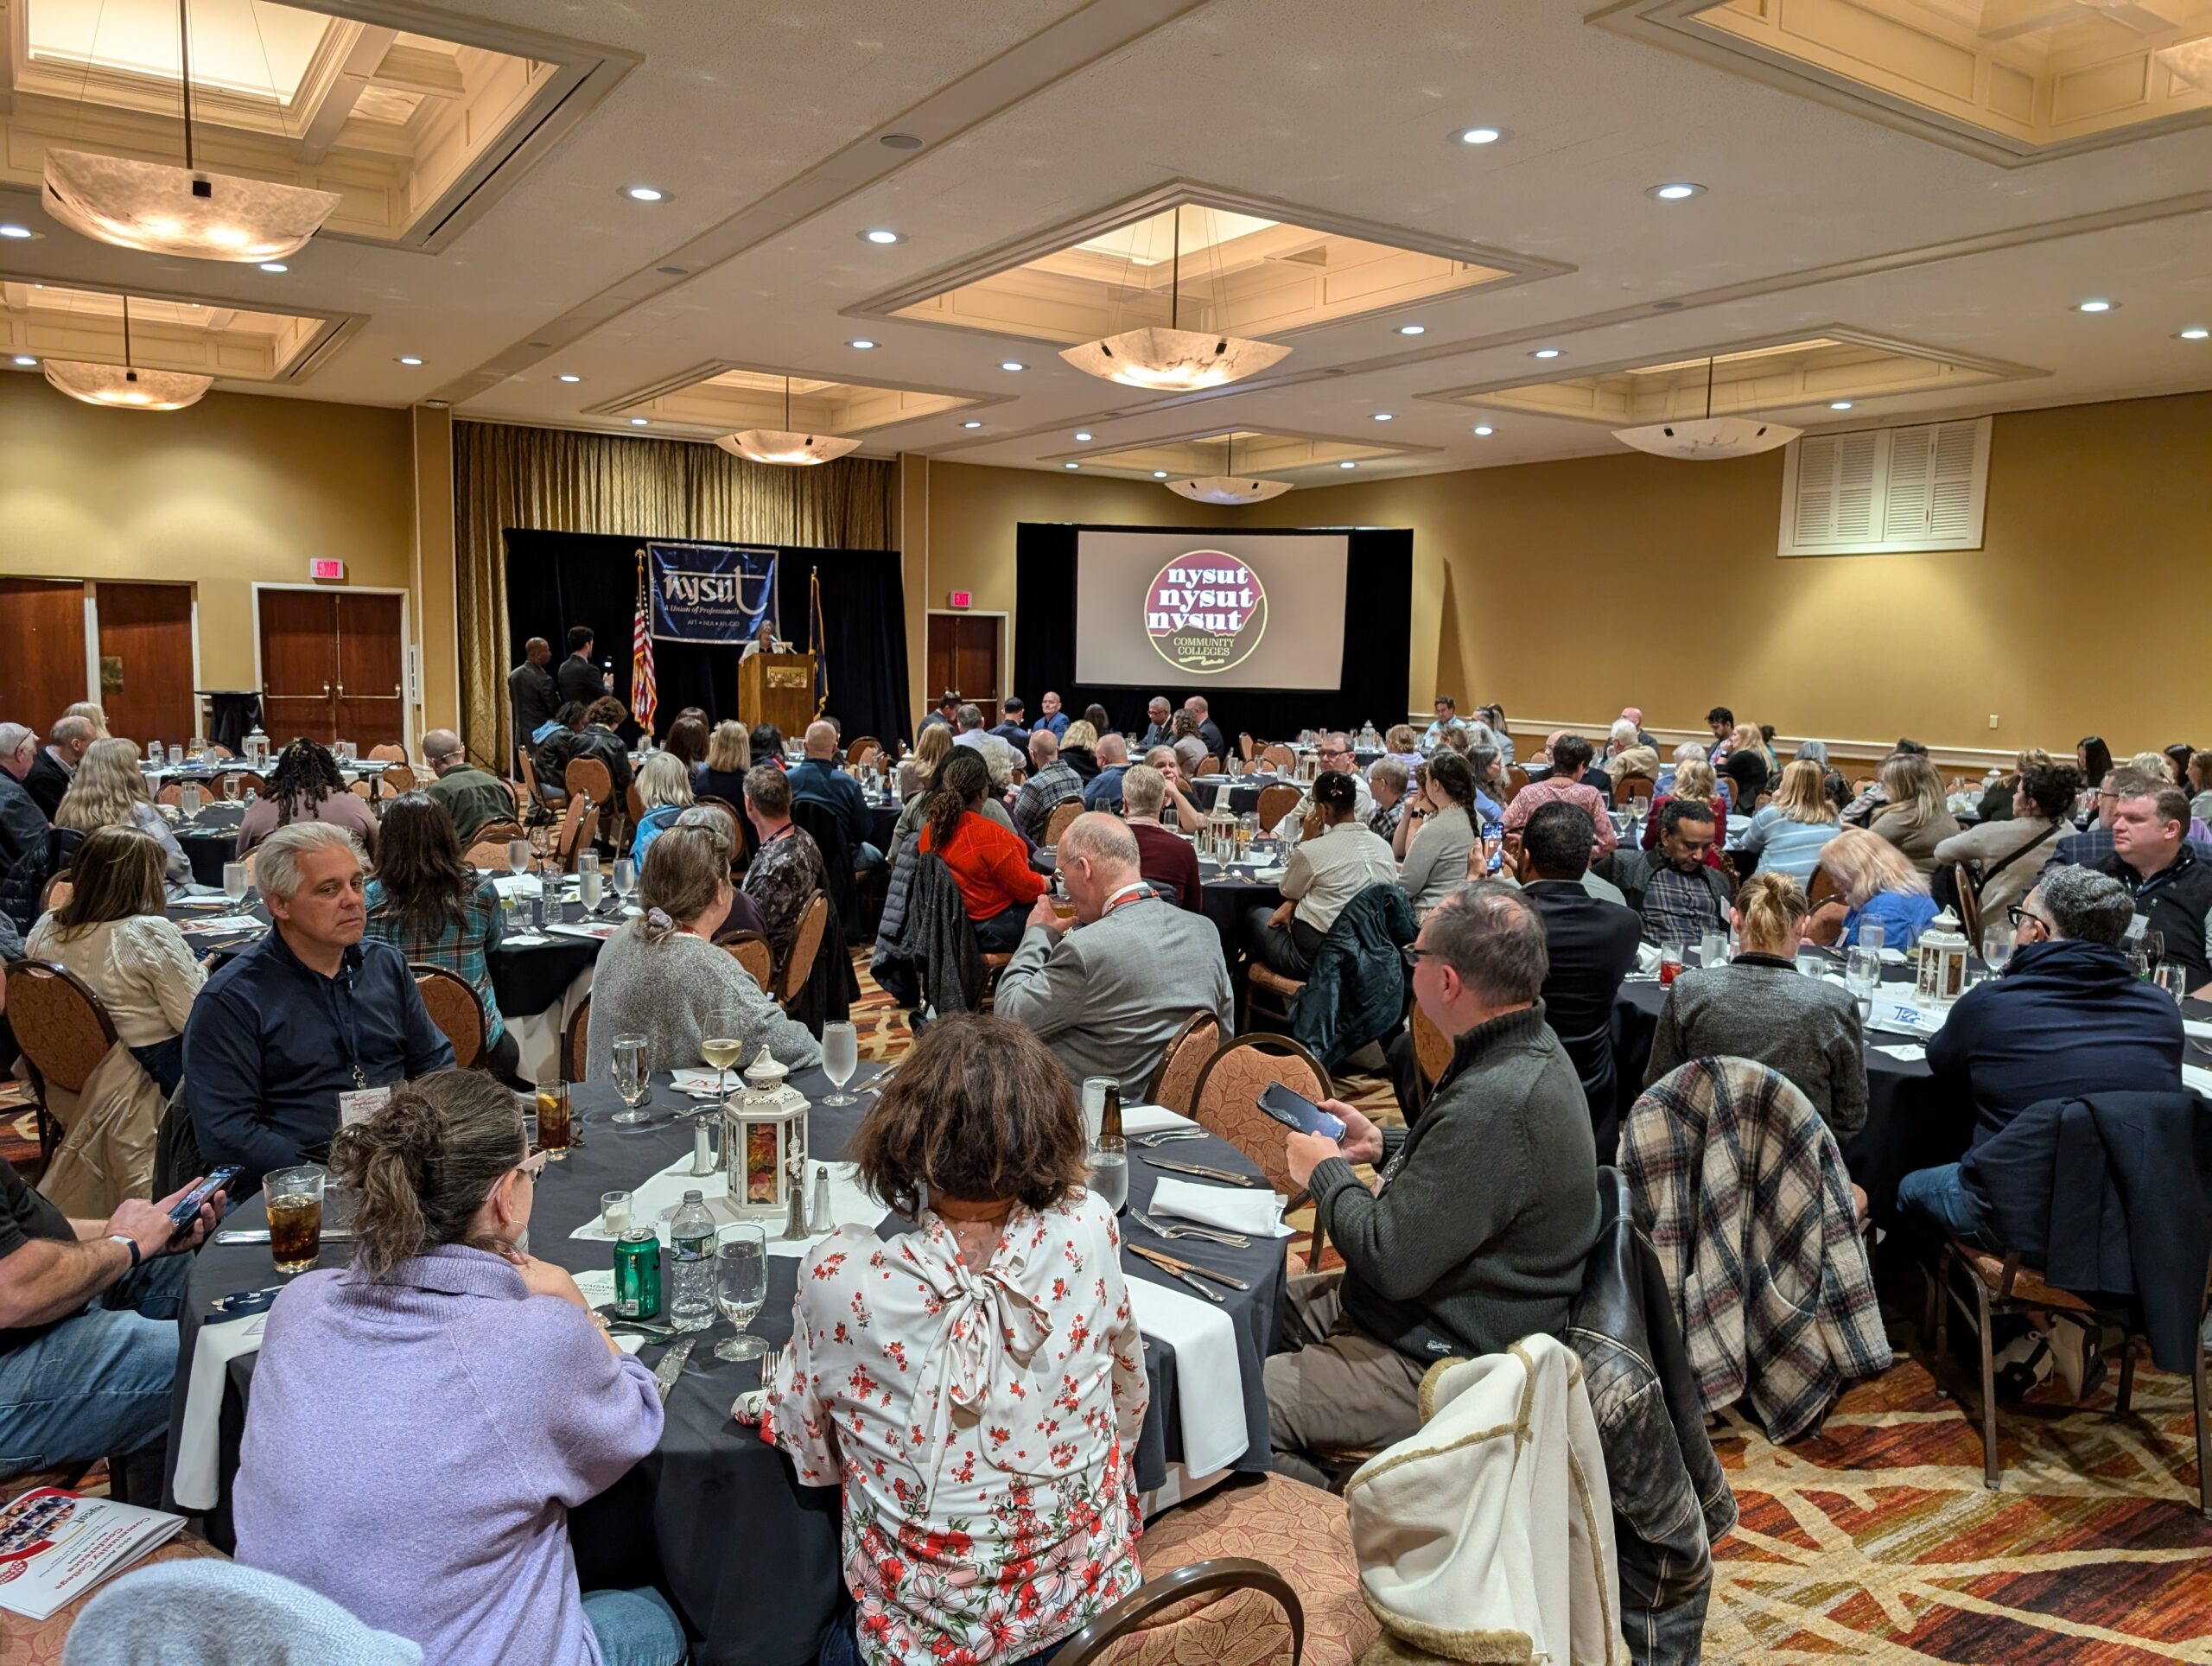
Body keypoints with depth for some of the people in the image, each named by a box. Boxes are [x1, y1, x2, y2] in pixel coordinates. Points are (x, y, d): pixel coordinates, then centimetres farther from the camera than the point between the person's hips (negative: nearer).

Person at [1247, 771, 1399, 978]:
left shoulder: (1311, 851, -19)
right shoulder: (1384, 848, -1)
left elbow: (1288, 892, 3)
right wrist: (1292, 905, 8)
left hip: (1312, 958, -6)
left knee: (1256, 913, 23)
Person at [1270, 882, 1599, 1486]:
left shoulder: (1495, 1103, -31)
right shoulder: (1529, 1049, 3)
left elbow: (1390, 1261, -27)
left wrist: (1326, 1172, -11)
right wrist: (1385, 1146, 7)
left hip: (1432, 1364, -10)